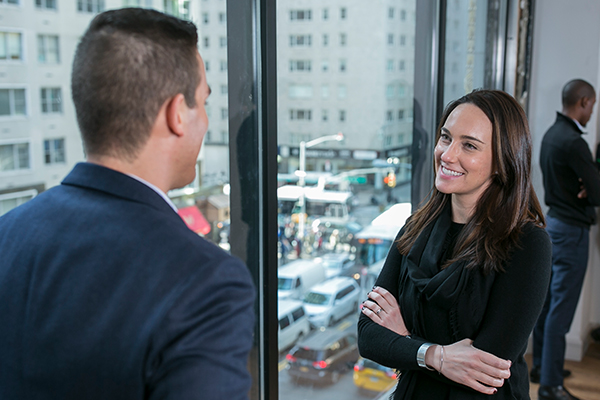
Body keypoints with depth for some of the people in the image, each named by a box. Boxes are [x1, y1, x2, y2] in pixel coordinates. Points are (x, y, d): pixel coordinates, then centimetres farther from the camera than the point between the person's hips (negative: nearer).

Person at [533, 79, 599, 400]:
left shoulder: (551, 135, 10)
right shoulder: (573, 142, -21)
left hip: (552, 221, 10)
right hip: (571, 229, -10)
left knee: (547, 300, 17)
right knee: (561, 309, -5)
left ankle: (542, 365, 30)